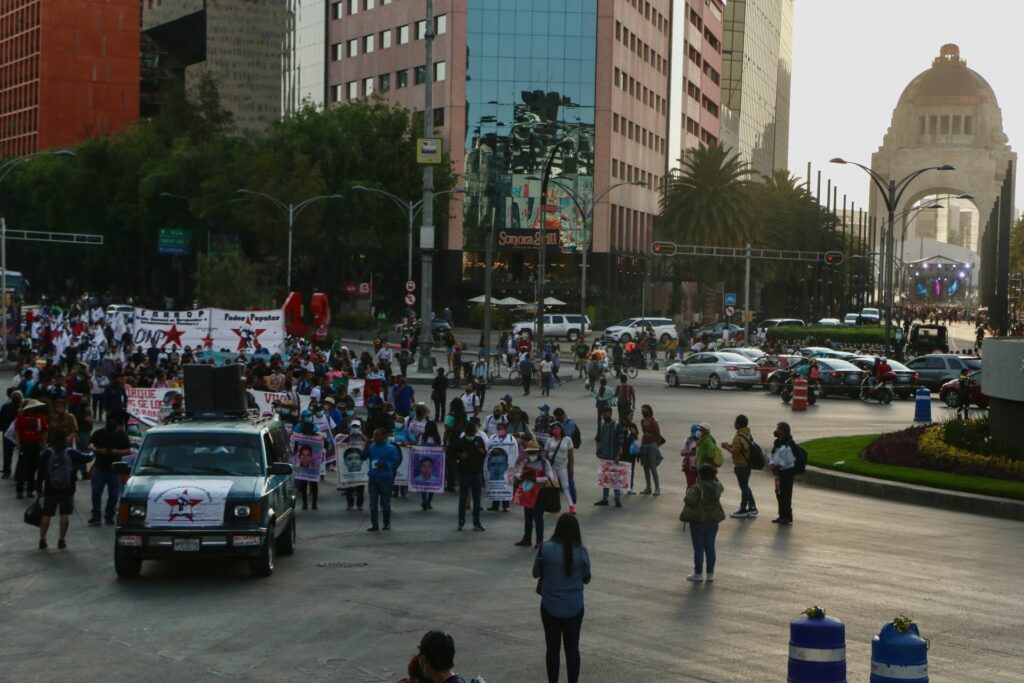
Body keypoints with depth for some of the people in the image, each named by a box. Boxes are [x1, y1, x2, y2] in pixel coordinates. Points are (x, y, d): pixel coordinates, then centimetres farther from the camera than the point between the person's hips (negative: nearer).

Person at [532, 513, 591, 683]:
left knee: (553, 648, 13)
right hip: (574, 608, 0)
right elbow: (586, 579, 1)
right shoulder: (582, 551, -12)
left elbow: (535, 573, -1)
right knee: (572, 648, 13)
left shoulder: (546, 548, -14)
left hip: (550, 607, 0)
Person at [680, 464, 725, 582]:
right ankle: (710, 573, 15)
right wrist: (714, 476, 18)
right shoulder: (717, 486, -1)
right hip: (713, 520, 6)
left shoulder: (698, 488, -20)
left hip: (698, 521, -5)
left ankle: (698, 573, 8)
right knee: (710, 547, 12)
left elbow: (690, 501, -25)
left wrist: (689, 492, -6)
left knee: (698, 548, 3)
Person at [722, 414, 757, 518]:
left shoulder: (738, 438, -23)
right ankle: (752, 507, 24)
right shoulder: (748, 435, 6)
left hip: (741, 466, -9)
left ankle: (743, 510, 11)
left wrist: (726, 447, -7)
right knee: (745, 486, 20)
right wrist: (731, 445, 11)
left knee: (743, 487, 1)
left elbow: (735, 452, -22)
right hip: (748, 464, 9)